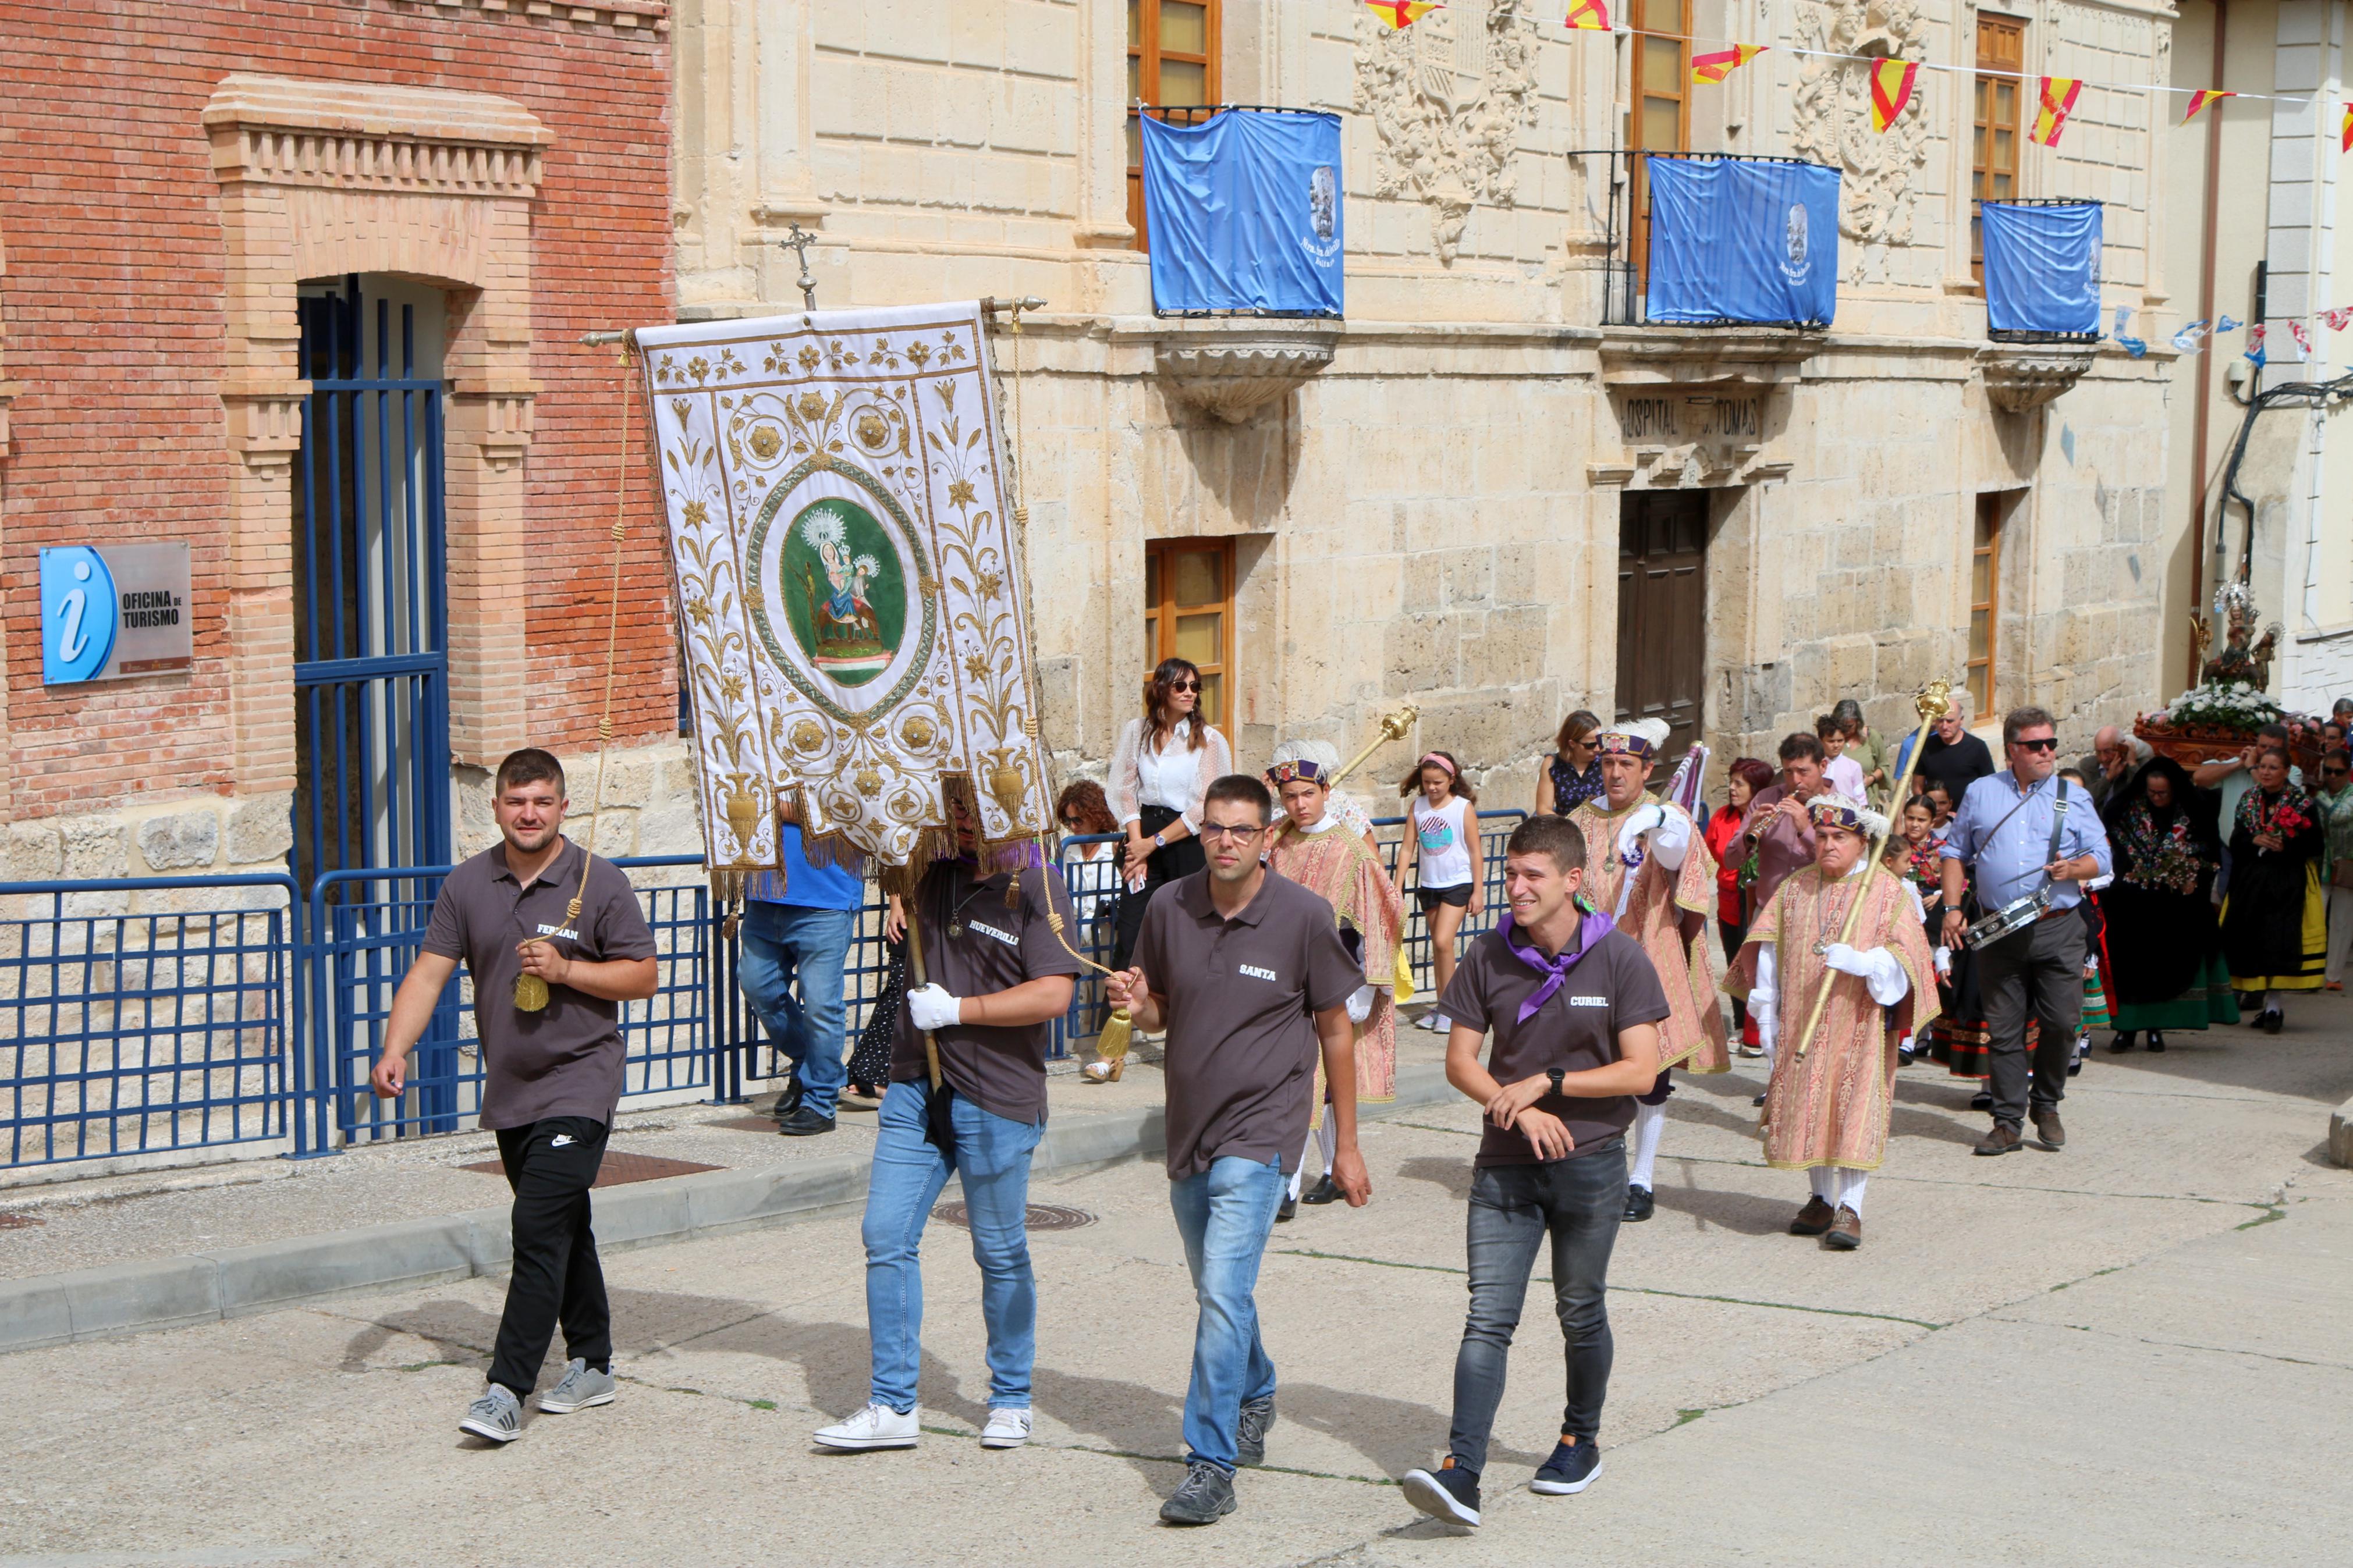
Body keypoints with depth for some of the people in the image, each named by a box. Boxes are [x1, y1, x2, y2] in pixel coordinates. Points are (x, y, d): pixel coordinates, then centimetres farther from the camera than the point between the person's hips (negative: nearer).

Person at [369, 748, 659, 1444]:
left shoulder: (598, 883, -6)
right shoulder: (469, 885, 4)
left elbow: (643, 976, -3)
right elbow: (429, 972, -1)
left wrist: (565, 969, -17)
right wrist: (395, 1050, -15)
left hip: (578, 1083, -5)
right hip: (509, 1089, 5)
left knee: (539, 1226, -15)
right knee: (562, 1228, 16)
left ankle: (507, 1390, -16)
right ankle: (592, 1365, 29)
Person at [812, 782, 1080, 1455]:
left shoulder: (1036, 888, -9)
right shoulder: (933, 871, 8)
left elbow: (1052, 995, -18)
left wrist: (956, 1010, -15)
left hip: (997, 1100, -6)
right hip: (916, 1085, 6)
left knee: (1000, 1255, 6)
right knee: (886, 1238, 1)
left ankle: (1011, 1401, 22)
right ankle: (892, 1405, 7)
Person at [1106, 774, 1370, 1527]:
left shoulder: (1304, 916, -10)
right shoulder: (1170, 909, -1)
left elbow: (1335, 1030, -2)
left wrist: (1346, 1145, 1)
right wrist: (1137, 1005, -13)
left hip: (1261, 1131, -5)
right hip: (1190, 1126, 5)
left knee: (1224, 1294, -16)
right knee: (1216, 1290, 20)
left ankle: (1212, 1465, -13)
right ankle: (1256, 1396, 46)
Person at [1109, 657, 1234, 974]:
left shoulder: (1209, 740, 0)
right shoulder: (1137, 731, 8)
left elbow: (1206, 808, -5)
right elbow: (1125, 791, 5)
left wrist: (1154, 842, -8)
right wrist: (1137, 845, -7)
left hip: (1189, 844, -2)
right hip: (1143, 834, 2)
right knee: (1131, 935, -7)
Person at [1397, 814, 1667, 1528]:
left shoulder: (1618, 959, -7)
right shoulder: (1489, 956, 0)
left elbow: (1640, 1070, -9)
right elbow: (1460, 1061, 3)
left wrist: (1547, 1082, -14)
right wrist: (1519, 1109, -14)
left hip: (1589, 1164, -1)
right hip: (1505, 1166, 2)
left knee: (1580, 1312, 12)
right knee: (1488, 1317, -8)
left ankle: (1581, 1440, 34)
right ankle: (1461, 1472, -16)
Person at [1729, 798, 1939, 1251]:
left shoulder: (1889, 893, -2)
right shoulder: (1795, 889, 9)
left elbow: (1901, 959, -8)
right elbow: (1769, 953, 11)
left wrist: (1856, 960, -26)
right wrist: (1768, 1019, 5)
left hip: (1860, 1026, -4)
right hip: (1801, 1025, 4)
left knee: (1857, 1110, -8)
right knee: (1807, 1109, 6)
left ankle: (1849, 1208, -3)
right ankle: (1822, 1198, 20)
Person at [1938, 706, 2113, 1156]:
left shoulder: (2073, 797, 9)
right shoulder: (1980, 793, 12)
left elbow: (2100, 859, 7)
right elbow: (1956, 853, 15)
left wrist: (2074, 869, -15)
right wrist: (1952, 907, 4)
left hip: (2058, 930, 0)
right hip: (1997, 932, 1)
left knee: (2061, 1023, -4)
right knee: (2002, 1029, 1)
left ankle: (2047, 1107, 18)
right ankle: (2007, 1122, 8)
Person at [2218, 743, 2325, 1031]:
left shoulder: (2303, 804, -3)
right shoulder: (2248, 801, 9)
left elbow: (2315, 846, -4)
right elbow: (2235, 842, 7)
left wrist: (2285, 846, -18)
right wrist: (2254, 841, -13)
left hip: (2288, 885, -4)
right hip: (2251, 883, 4)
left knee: (2280, 941, -10)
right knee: (2251, 941, 2)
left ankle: (2274, 1005, -9)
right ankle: (2256, 988, 17)